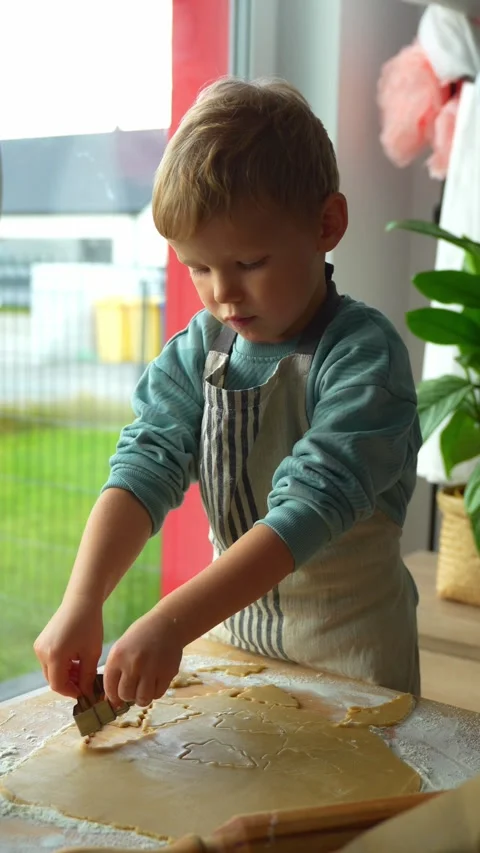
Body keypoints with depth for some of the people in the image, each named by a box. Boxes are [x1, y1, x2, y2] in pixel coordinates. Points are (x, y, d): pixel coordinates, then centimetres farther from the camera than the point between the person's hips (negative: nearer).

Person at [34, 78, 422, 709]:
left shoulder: (365, 353, -20)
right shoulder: (201, 348, -4)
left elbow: (310, 506, -29)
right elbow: (146, 467, -13)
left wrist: (173, 622, -37)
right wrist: (82, 602, -27)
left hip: (349, 639, -4)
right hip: (227, 617, 5)